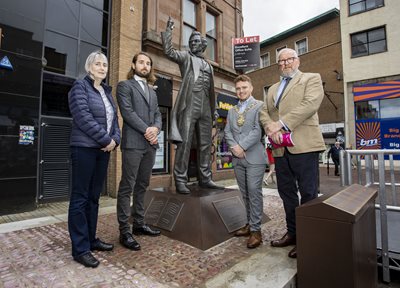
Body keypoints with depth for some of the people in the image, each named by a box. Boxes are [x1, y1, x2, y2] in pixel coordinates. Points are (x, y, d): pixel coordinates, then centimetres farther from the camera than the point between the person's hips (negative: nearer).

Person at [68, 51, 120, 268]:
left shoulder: (107, 92, 19)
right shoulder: (80, 87, -2)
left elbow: (114, 118, 13)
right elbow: (84, 118, -15)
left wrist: (115, 139, -4)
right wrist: (106, 139, -14)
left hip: (103, 150, 7)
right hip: (84, 148, -7)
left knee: (94, 197, 11)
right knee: (80, 197, -2)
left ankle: (91, 239, 23)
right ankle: (80, 248, 6)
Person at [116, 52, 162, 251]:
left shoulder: (152, 91, 23)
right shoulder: (124, 86, 4)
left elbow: (157, 114, 14)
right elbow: (127, 112, -10)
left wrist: (156, 128, -7)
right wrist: (146, 130, -15)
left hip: (150, 144, 7)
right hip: (133, 143, -6)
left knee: (142, 186, 12)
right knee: (127, 187, -3)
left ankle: (139, 224, 23)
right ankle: (124, 231, 5)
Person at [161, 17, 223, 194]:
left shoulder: (208, 66, 25)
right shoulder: (186, 57, 12)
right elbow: (168, 51, -7)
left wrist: (213, 110, 17)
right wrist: (168, 30, -2)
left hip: (205, 109, 5)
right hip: (189, 106, -5)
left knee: (205, 144, 5)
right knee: (185, 143, -9)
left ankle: (205, 179, 13)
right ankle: (181, 181, -4)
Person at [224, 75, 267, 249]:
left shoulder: (259, 106, 0)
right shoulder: (231, 110, 17)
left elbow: (257, 131, -11)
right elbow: (227, 131, 8)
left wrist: (242, 147, -15)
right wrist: (234, 147, -9)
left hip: (254, 157, -5)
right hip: (237, 158, 5)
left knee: (254, 192, -5)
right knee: (245, 193, 12)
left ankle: (256, 229, 5)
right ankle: (250, 224, 24)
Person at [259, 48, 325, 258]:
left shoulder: (311, 79, 8)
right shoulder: (273, 89, 24)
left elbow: (310, 104, -10)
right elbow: (264, 112, 13)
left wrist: (282, 124, -17)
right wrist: (270, 128, -8)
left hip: (303, 145, -5)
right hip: (280, 148, 6)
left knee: (308, 194, 1)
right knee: (286, 193, 11)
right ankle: (292, 232, 26)